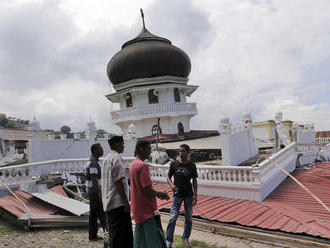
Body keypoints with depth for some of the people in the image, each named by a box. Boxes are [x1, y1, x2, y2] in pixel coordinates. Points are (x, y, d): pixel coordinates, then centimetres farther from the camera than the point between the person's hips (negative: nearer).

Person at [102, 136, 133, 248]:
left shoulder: (107, 158, 16)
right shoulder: (117, 158, -13)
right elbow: (119, 181, -20)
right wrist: (126, 201, -18)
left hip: (108, 203, 10)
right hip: (118, 203, -10)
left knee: (112, 232, 19)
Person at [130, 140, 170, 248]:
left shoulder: (133, 164, 10)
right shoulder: (142, 165, -20)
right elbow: (147, 190, -24)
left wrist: (157, 193, 13)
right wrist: (159, 194, -6)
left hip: (137, 209, 9)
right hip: (147, 210, -9)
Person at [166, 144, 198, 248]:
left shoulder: (192, 165, -2)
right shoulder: (174, 164, -4)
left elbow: (194, 180, 4)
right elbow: (168, 177, 2)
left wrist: (195, 194, -2)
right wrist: (171, 185, -18)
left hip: (189, 195, 2)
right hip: (177, 194, -1)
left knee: (189, 218, 11)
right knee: (173, 218, -3)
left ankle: (185, 239, 29)